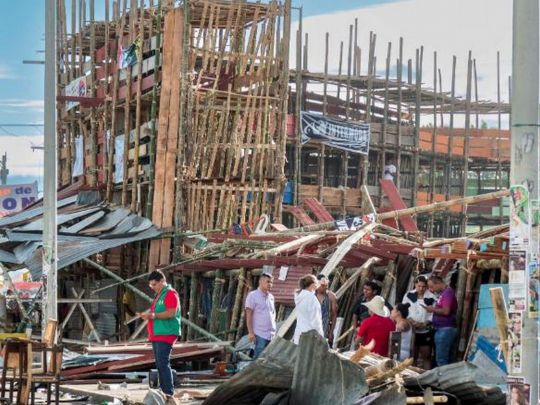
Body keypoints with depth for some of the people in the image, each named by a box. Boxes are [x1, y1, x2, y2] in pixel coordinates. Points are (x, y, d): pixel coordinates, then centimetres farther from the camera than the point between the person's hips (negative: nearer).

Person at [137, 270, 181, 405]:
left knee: (163, 364, -16)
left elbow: (172, 313, -19)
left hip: (166, 334, -10)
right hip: (156, 335, 10)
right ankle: (163, 392, 10)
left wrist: (154, 315, -23)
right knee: (159, 365, 8)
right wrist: (147, 315, 11)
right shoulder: (158, 295, 21)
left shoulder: (170, 294, -8)